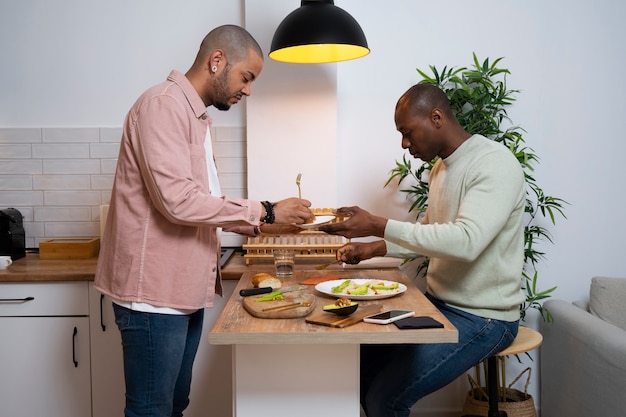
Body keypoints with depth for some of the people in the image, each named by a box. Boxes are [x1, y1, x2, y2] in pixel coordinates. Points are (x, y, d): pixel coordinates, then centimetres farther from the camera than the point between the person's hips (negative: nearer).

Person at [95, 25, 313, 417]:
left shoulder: (197, 117, 17)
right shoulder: (164, 105, -14)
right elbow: (177, 200, -24)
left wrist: (257, 225, 9)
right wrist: (263, 211, -17)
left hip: (184, 289, 9)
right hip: (155, 292, -9)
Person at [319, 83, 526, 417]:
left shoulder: (495, 164, -19)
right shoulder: (441, 167, 9)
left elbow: (467, 240, -32)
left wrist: (378, 226, -31)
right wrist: (372, 249, 5)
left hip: (483, 317, -8)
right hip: (438, 302, 9)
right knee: (359, 363, 5)